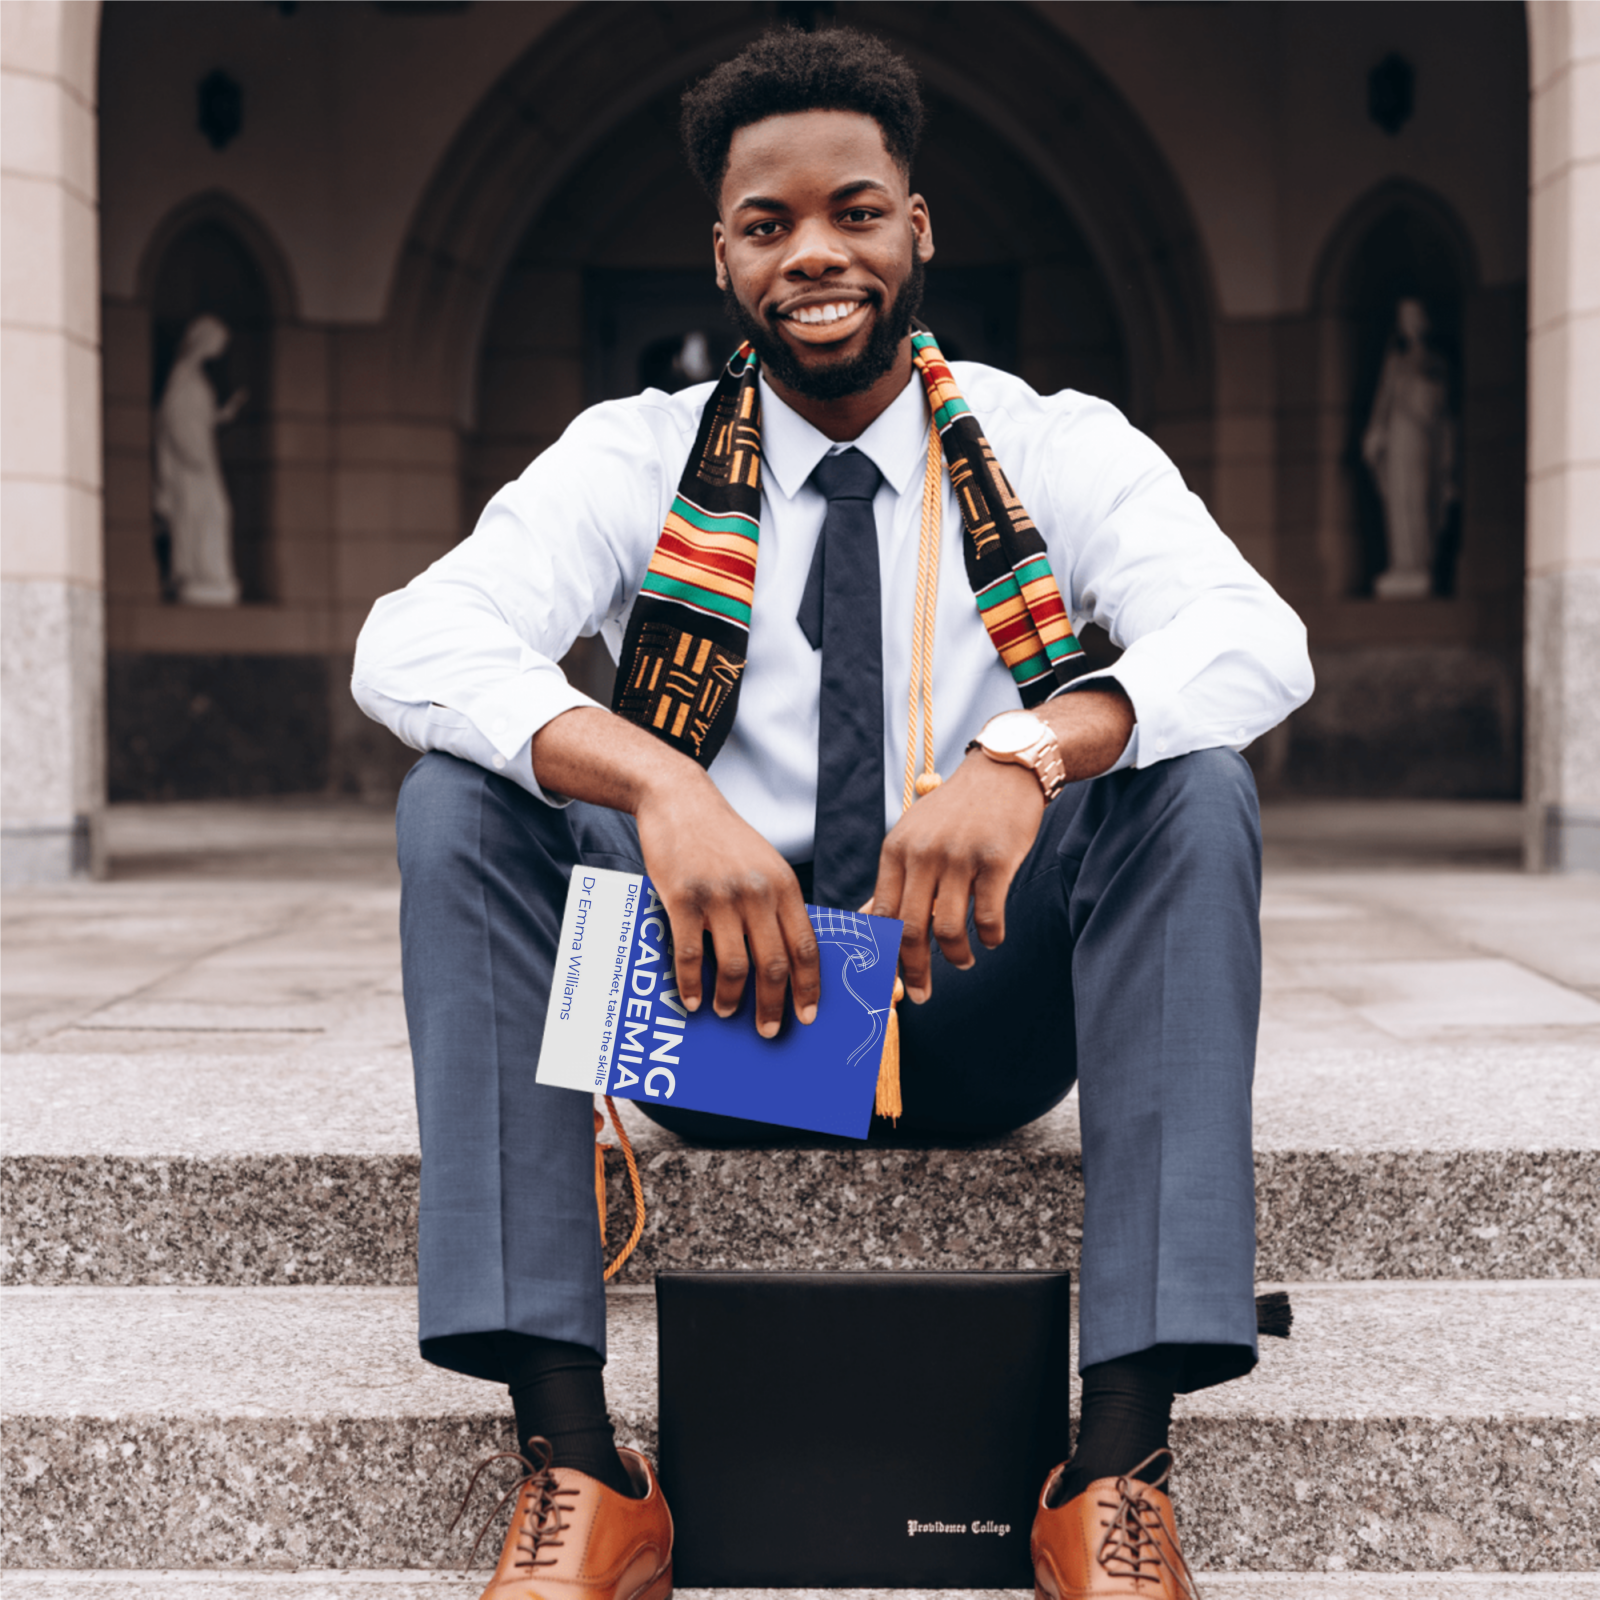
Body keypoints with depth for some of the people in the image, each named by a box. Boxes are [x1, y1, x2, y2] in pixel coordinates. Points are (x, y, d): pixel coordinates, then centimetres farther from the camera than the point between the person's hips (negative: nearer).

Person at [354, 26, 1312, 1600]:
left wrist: (1027, 750, -39)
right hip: (715, 1004, 1)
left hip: (984, 1013, 0)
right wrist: (655, 782, -36)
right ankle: (574, 1463, -28)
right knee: (457, 802, -22)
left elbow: (1261, 640, -18)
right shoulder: (635, 458, 1)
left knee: (1196, 791, -25)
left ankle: (1118, 1466, -30)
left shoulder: (1058, 449, 0)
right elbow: (406, 644, -17)